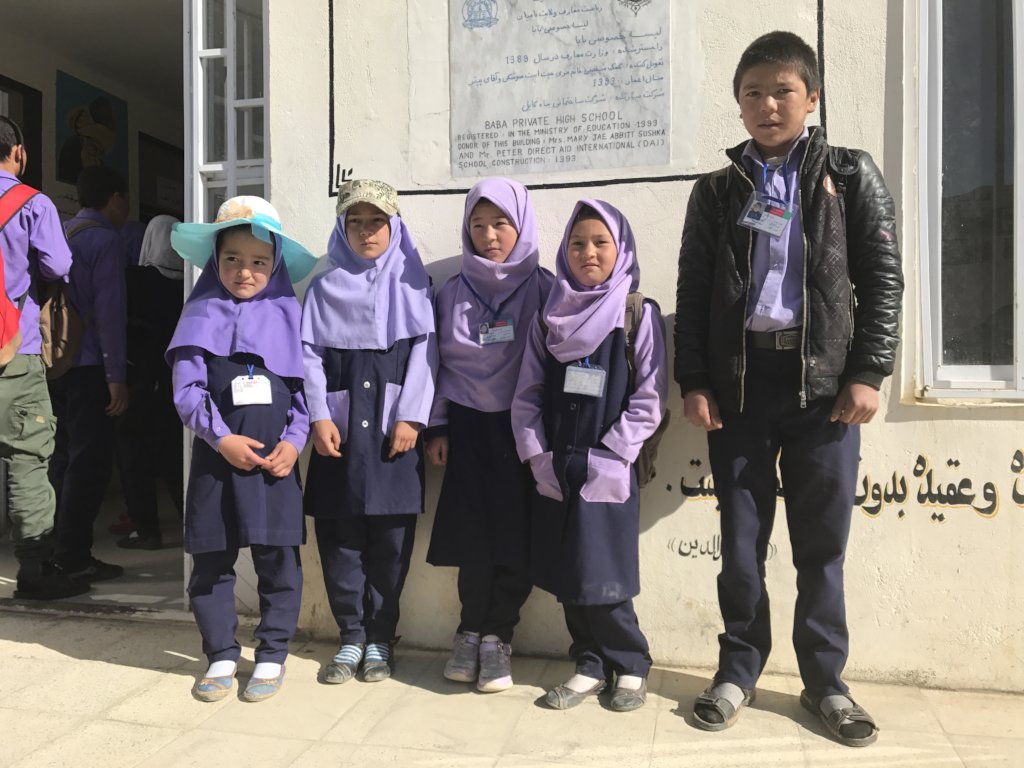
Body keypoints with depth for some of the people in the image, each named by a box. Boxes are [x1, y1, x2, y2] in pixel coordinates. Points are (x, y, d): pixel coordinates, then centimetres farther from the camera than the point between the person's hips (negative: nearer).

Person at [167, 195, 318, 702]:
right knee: (211, 560, 7)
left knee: (278, 559, 3)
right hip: (216, 456, 1)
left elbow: (305, 386, 3)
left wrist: (294, 441, -9)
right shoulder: (202, 313, 5)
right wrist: (222, 438, -12)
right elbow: (187, 389, -2)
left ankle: (272, 656, 19)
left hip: (277, 457, 0)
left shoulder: (287, 313, 6)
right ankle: (221, 656, 23)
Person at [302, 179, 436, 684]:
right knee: (338, 534, 3)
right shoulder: (326, 285, 13)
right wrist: (319, 417, -4)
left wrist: (410, 417, -9)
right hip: (339, 428, 2)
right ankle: (351, 637, 18)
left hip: (395, 428, -1)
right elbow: (310, 353, 7)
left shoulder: (412, 281, 8)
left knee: (391, 538, 2)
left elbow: (424, 352, 0)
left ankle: (381, 639, 17)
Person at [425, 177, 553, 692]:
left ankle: (496, 637, 11)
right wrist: (436, 427, 7)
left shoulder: (542, 288, 0)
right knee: (473, 536, -1)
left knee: (516, 536, -3)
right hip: (468, 426, 2)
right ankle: (472, 632, 14)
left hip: (522, 425, -1)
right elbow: (438, 365, 11)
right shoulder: (452, 293, 8)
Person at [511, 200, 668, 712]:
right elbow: (527, 394, 8)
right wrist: (537, 455, -3)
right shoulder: (550, 316, 9)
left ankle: (629, 666, 22)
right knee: (565, 577, 9)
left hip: (608, 471, -4)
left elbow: (649, 400, -6)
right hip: (553, 470, 4)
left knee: (599, 578, -2)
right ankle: (590, 665, 27)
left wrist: (607, 458, -12)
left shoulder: (639, 314, -1)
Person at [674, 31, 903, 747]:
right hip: (738, 382, 1)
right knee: (741, 539, 7)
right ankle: (740, 668, 23)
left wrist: (868, 373, -6)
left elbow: (883, 280, 3)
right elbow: (693, 292, 8)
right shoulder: (717, 190, 10)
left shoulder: (851, 177, 7)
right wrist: (694, 382, 0)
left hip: (824, 380, -1)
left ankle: (826, 680, 22)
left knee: (823, 543, 6)